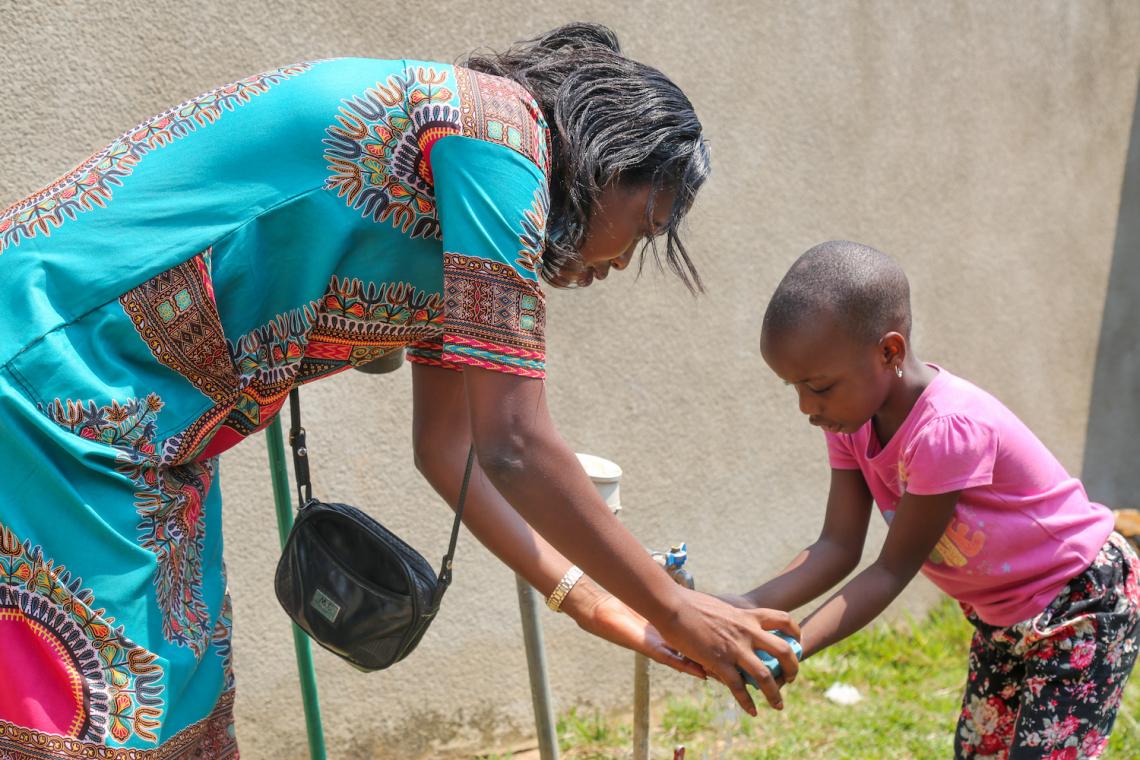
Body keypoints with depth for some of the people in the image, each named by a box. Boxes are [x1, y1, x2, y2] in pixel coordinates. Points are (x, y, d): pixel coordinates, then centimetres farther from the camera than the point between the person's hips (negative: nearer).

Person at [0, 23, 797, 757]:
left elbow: (446, 444, 16)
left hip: (145, 438, 10)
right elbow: (514, 446, -19)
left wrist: (583, 596, 13)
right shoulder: (500, 124, -17)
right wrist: (673, 608, -8)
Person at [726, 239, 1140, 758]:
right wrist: (747, 609, -29)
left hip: (1083, 603, -8)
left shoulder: (946, 430, -34)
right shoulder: (852, 419, -9)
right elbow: (838, 547, -14)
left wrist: (793, 648, -35)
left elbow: (893, 569, -29)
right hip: (999, 615, 8)